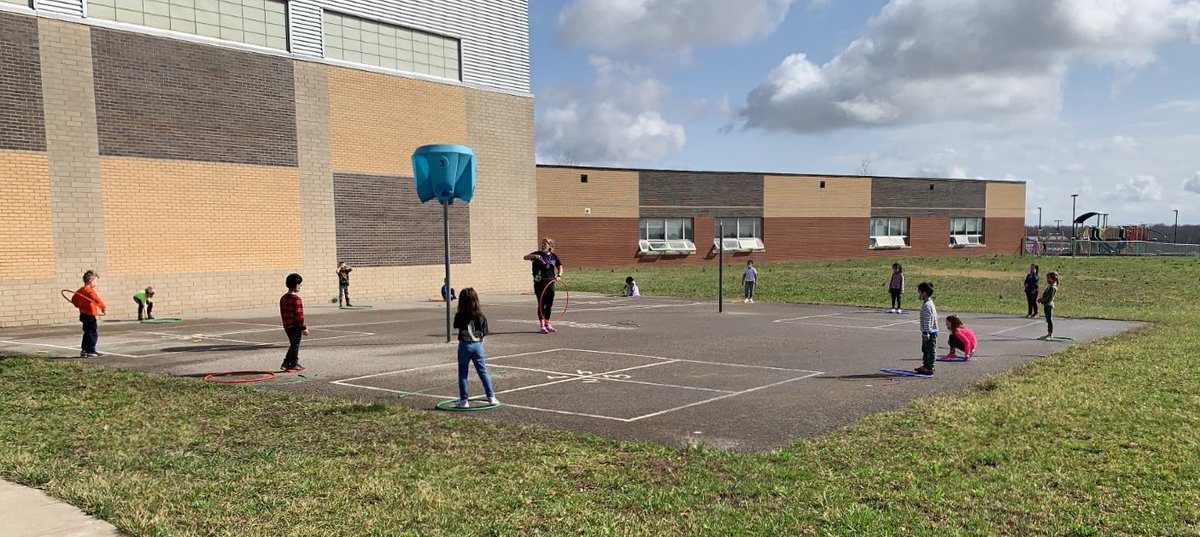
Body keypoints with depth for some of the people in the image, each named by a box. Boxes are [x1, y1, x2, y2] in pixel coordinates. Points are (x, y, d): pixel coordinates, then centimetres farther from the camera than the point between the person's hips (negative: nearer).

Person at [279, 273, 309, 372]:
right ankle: (293, 365, 10)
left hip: (287, 326, 8)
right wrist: (304, 327, -14)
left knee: (293, 345, 19)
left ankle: (286, 364, 19)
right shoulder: (296, 299, -18)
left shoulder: (283, 298, 9)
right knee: (295, 345, 3)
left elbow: (282, 313, 15)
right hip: (295, 327, -8)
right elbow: (299, 315, -20)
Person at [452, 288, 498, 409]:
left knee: (462, 374, 8)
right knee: (483, 372, 11)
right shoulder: (481, 316, -5)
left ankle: (464, 400, 10)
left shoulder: (460, 316, -12)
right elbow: (483, 335, 1)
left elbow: (456, 325, 9)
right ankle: (491, 397, 11)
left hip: (464, 345, -2)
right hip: (477, 345, 2)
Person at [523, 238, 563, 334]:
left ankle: (547, 325, 20)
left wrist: (559, 275, -6)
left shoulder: (554, 256, 7)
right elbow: (525, 257, -10)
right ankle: (542, 326, -2)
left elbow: (560, 266, 13)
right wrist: (534, 256, -29)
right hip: (539, 282, -4)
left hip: (550, 282, 4)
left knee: (549, 304, 8)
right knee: (541, 304, -5)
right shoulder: (538, 254, -2)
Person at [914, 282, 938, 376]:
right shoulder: (928, 303, 12)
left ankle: (929, 368, 3)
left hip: (930, 332, -11)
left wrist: (926, 334, -22)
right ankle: (925, 366, 27)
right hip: (930, 332, 11)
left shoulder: (927, 305, -21)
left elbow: (927, 321, -23)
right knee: (925, 350, 18)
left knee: (930, 350, -2)